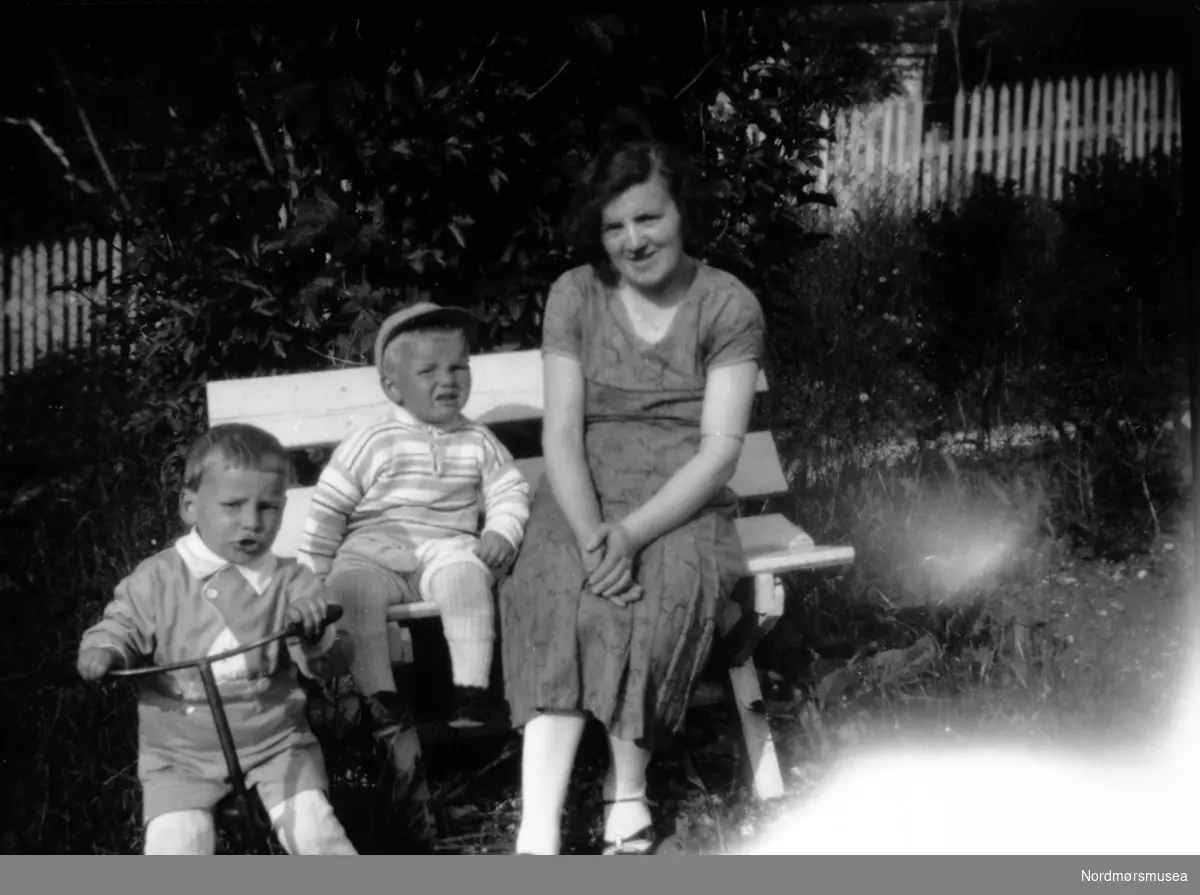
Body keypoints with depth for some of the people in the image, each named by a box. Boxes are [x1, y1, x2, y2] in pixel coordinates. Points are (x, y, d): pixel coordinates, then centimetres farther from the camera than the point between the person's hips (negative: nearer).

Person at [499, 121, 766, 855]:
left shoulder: (729, 307, -3)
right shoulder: (575, 297, 3)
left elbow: (719, 450, -10)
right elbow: (561, 433, -3)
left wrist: (634, 532, -23)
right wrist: (590, 533, -21)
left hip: (683, 509, -1)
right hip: (583, 503, 1)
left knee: (661, 590, -35)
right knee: (560, 595, -32)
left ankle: (629, 788, -18)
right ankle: (539, 831, -40)